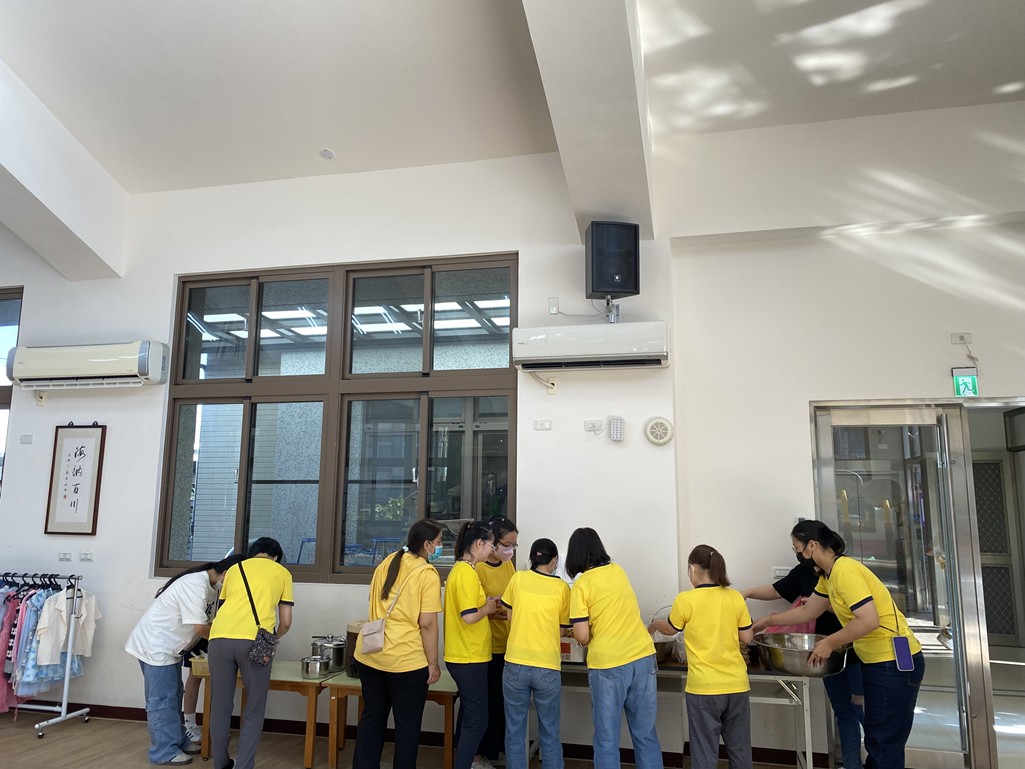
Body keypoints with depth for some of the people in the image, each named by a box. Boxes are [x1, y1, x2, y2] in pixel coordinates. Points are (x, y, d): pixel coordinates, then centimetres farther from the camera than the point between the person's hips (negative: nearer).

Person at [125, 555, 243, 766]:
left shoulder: (204, 583, 6)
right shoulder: (196, 584, -26)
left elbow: (201, 623, 12)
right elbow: (200, 627, -25)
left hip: (165, 646, 10)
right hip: (155, 645, -10)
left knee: (173, 696, 16)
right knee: (162, 699, -2)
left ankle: (178, 741, 25)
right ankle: (165, 751, 6)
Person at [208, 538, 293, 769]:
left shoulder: (234, 568, 28)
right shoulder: (282, 572, 21)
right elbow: (285, 622, 19)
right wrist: (272, 639, 40)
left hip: (220, 637, 3)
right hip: (254, 641, -3)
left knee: (220, 707, 17)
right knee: (253, 711, 12)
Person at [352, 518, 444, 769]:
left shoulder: (387, 562, 7)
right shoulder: (427, 573, -14)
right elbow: (427, 624, -16)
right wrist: (433, 663, -8)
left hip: (369, 655, 6)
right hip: (407, 661, -6)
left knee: (372, 717, 19)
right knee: (407, 723, 10)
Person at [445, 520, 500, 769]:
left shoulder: (461, 569, 10)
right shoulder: (466, 573, -22)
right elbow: (469, 617, -28)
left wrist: (487, 603, 7)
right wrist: (488, 609, -10)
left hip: (465, 655, 10)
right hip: (469, 657, -10)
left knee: (469, 712, 23)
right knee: (478, 719, -2)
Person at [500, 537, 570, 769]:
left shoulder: (517, 579, 1)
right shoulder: (562, 588, -1)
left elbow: (510, 620, 10)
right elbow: (561, 630, 7)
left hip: (516, 664, 1)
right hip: (547, 667, -1)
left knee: (515, 732, 11)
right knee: (549, 734, 12)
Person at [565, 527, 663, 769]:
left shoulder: (581, 584, -7)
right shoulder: (618, 571, 9)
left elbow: (582, 636, -11)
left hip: (608, 665, -5)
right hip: (644, 658, 5)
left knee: (607, 739, 7)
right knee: (646, 734, 14)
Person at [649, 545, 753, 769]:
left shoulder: (686, 599, -10)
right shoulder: (736, 597, -2)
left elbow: (670, 629, 7)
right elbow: (747, 638, 5)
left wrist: (654, 625, 28)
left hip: (704, 687, -4)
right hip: (737, 684, 4)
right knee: (740, 749, 16)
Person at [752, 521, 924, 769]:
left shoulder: (844, 571, -21)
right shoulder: (828, 575, 10)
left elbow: (869, 620, -27)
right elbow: (807, 611, 21)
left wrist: (829, 643, -17)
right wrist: (767, 621, 22)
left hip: (895, 663, -10)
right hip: (878, 662, 10)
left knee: (885, 745, 0)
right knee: (876, 742, 18)